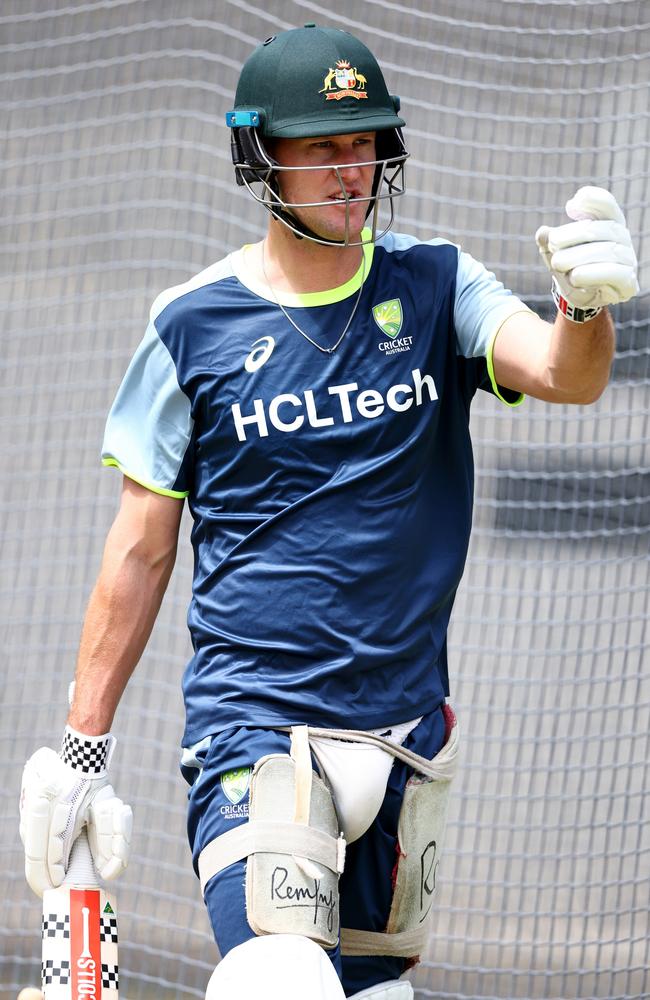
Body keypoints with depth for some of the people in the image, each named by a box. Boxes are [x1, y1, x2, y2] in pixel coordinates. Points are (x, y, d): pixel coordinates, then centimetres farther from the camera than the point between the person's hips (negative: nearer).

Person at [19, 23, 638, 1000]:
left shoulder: (434, 289, 3)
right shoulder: (195, 325, -1)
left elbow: (562, 375, -16)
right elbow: (142, 552, 4)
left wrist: (586, 305, -39)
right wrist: (82, 745, 2)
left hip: (406, 731, 3)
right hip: (252, 721, -3)